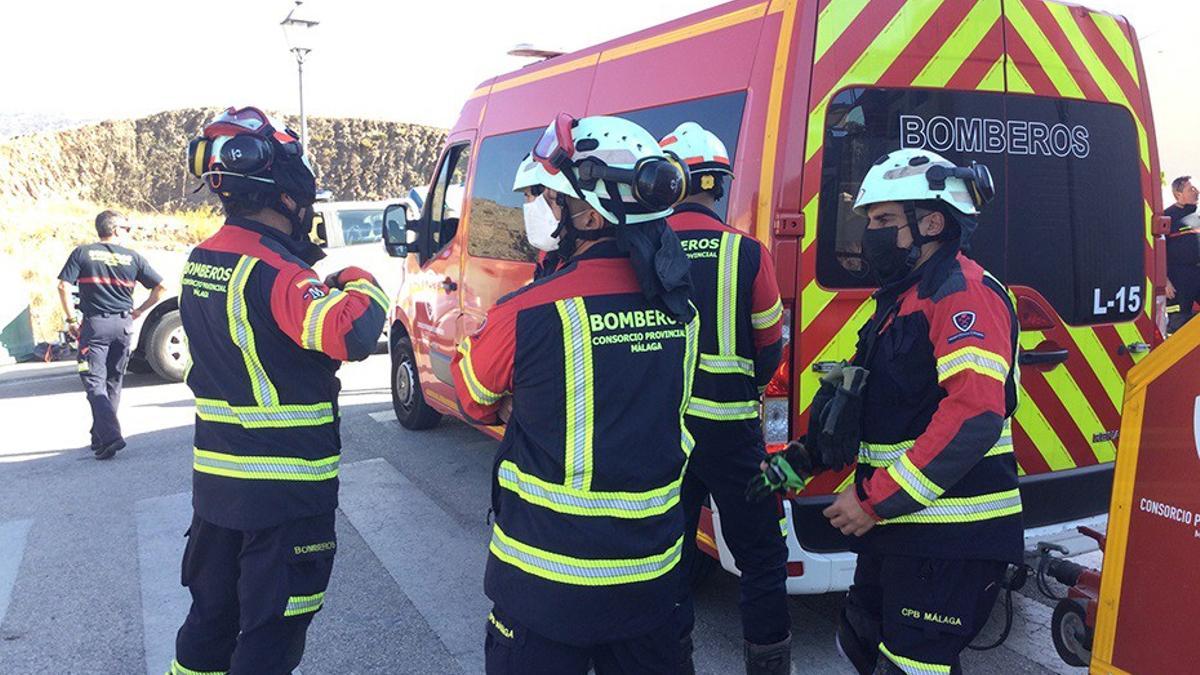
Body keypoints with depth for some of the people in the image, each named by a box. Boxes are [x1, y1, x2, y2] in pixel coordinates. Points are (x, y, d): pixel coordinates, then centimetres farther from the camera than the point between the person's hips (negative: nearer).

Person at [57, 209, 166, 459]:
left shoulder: (82, 253, 1)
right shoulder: (132, 257, 5)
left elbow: (64, 287, -9)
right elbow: (160, 287, 3)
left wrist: (71, 320, -2)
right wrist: (139, 311, 13)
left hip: (94, 324, -2)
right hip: (123, 325, 3)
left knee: (94, 382, -3)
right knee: (113, 382, 15)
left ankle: (110, 436, -18)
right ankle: (100, 436, 23)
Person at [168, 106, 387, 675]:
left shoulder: (200, 261, 5)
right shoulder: (275, 272, -22)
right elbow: (352, 335, -35)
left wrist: (315, 283, 7)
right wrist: (360, 283, -16)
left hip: (215, 478, 8)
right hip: (284, 491, -8)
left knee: (211, 616, 23)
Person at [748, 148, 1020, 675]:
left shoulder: (965, 294, -16)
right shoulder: (902, 298, 16)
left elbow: (974, 416, -27)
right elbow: (867, 404, 22)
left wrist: (876, 500, -25)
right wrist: (802, 459, 13)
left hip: (949, 538, -10)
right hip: (898, 526, 10)